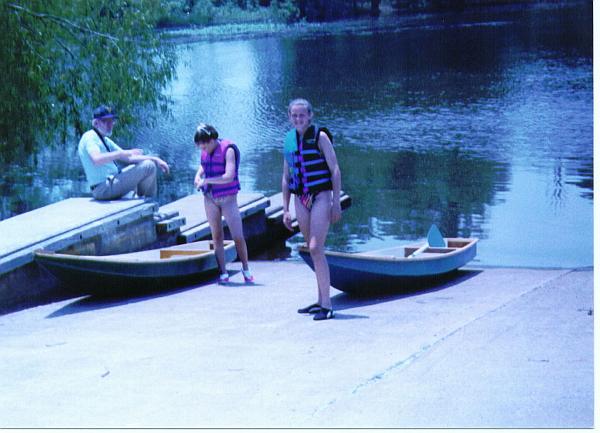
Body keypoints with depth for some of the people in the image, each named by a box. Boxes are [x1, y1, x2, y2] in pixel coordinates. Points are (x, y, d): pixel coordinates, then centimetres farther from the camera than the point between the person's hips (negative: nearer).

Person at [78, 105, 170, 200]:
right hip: (104, 188, -11)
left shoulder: (105, 140, 21)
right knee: (148, 166, -15)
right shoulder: (89, 137, -10)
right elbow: (96, 159, -31)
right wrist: (123, 153, -28)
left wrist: (155, 159, 7)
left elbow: (128, 158, 18)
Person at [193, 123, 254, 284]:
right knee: (217, 237, 4)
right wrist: (198, 177, -2)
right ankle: (223, 273, 9)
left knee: (238, 237, -6)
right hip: (210, 199, 5)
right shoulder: (204, 152, 3)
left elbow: (229, 176, -23)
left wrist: (206, 180, -19)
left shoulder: (228, 150, -14)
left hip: (228, 198, -5)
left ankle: (246, 270, 12)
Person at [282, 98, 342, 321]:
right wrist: (286, 209, 13)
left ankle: (326, 304, -13)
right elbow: (286, 177, 16)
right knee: (314, 250, 11)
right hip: (301, 200, 6)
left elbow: (335, 170, -7)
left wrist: (336, 202, -13)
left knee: (316, 248, -15)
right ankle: (321, 301, 17)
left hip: (321, 197, -6)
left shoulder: (320, 136, -6)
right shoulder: (289, 140, 9)